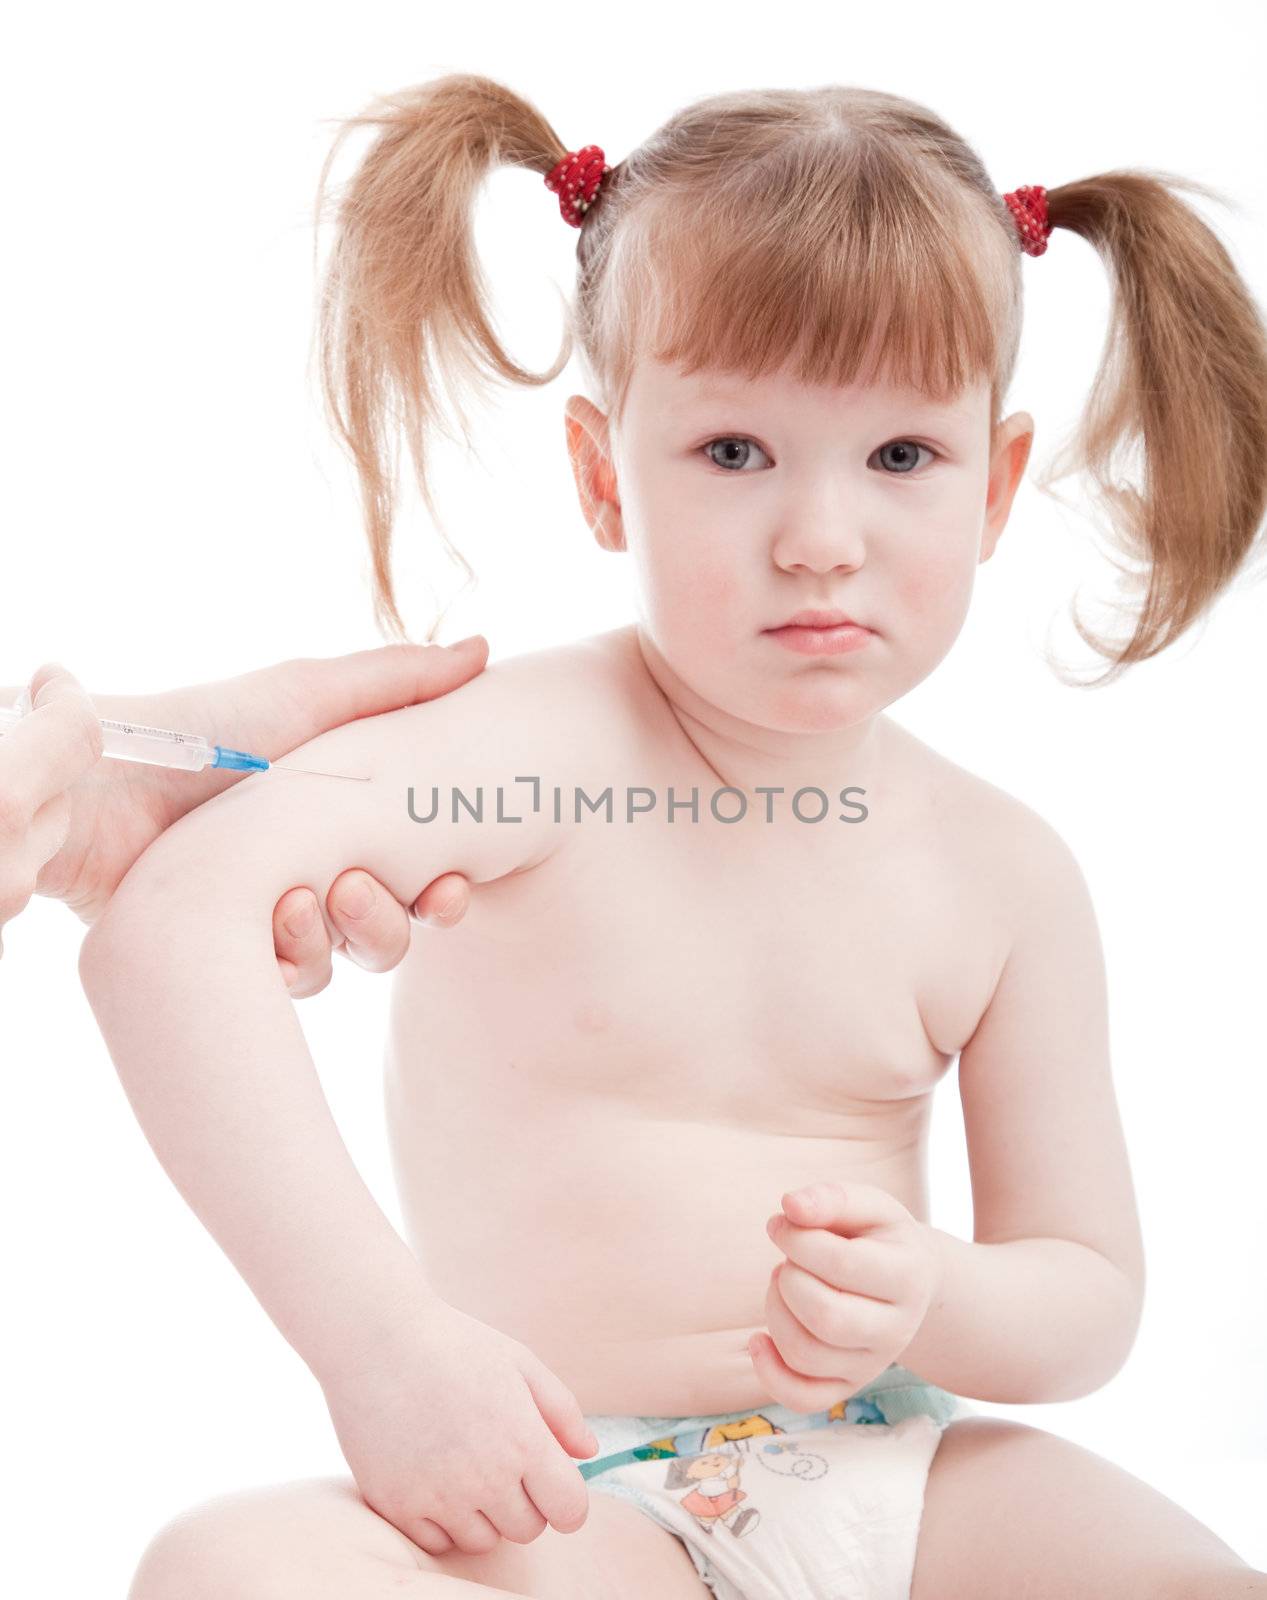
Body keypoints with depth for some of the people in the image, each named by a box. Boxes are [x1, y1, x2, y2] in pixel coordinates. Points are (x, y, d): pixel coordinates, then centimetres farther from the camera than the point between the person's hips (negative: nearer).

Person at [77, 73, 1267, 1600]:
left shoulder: (1005, 872, -1)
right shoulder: (534, 744, -14)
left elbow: (1092, 1289, 6)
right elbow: (169, 923, -31)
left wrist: (931, 1302, -18)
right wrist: (380, 1336, -35)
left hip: (891, 1473, 4)